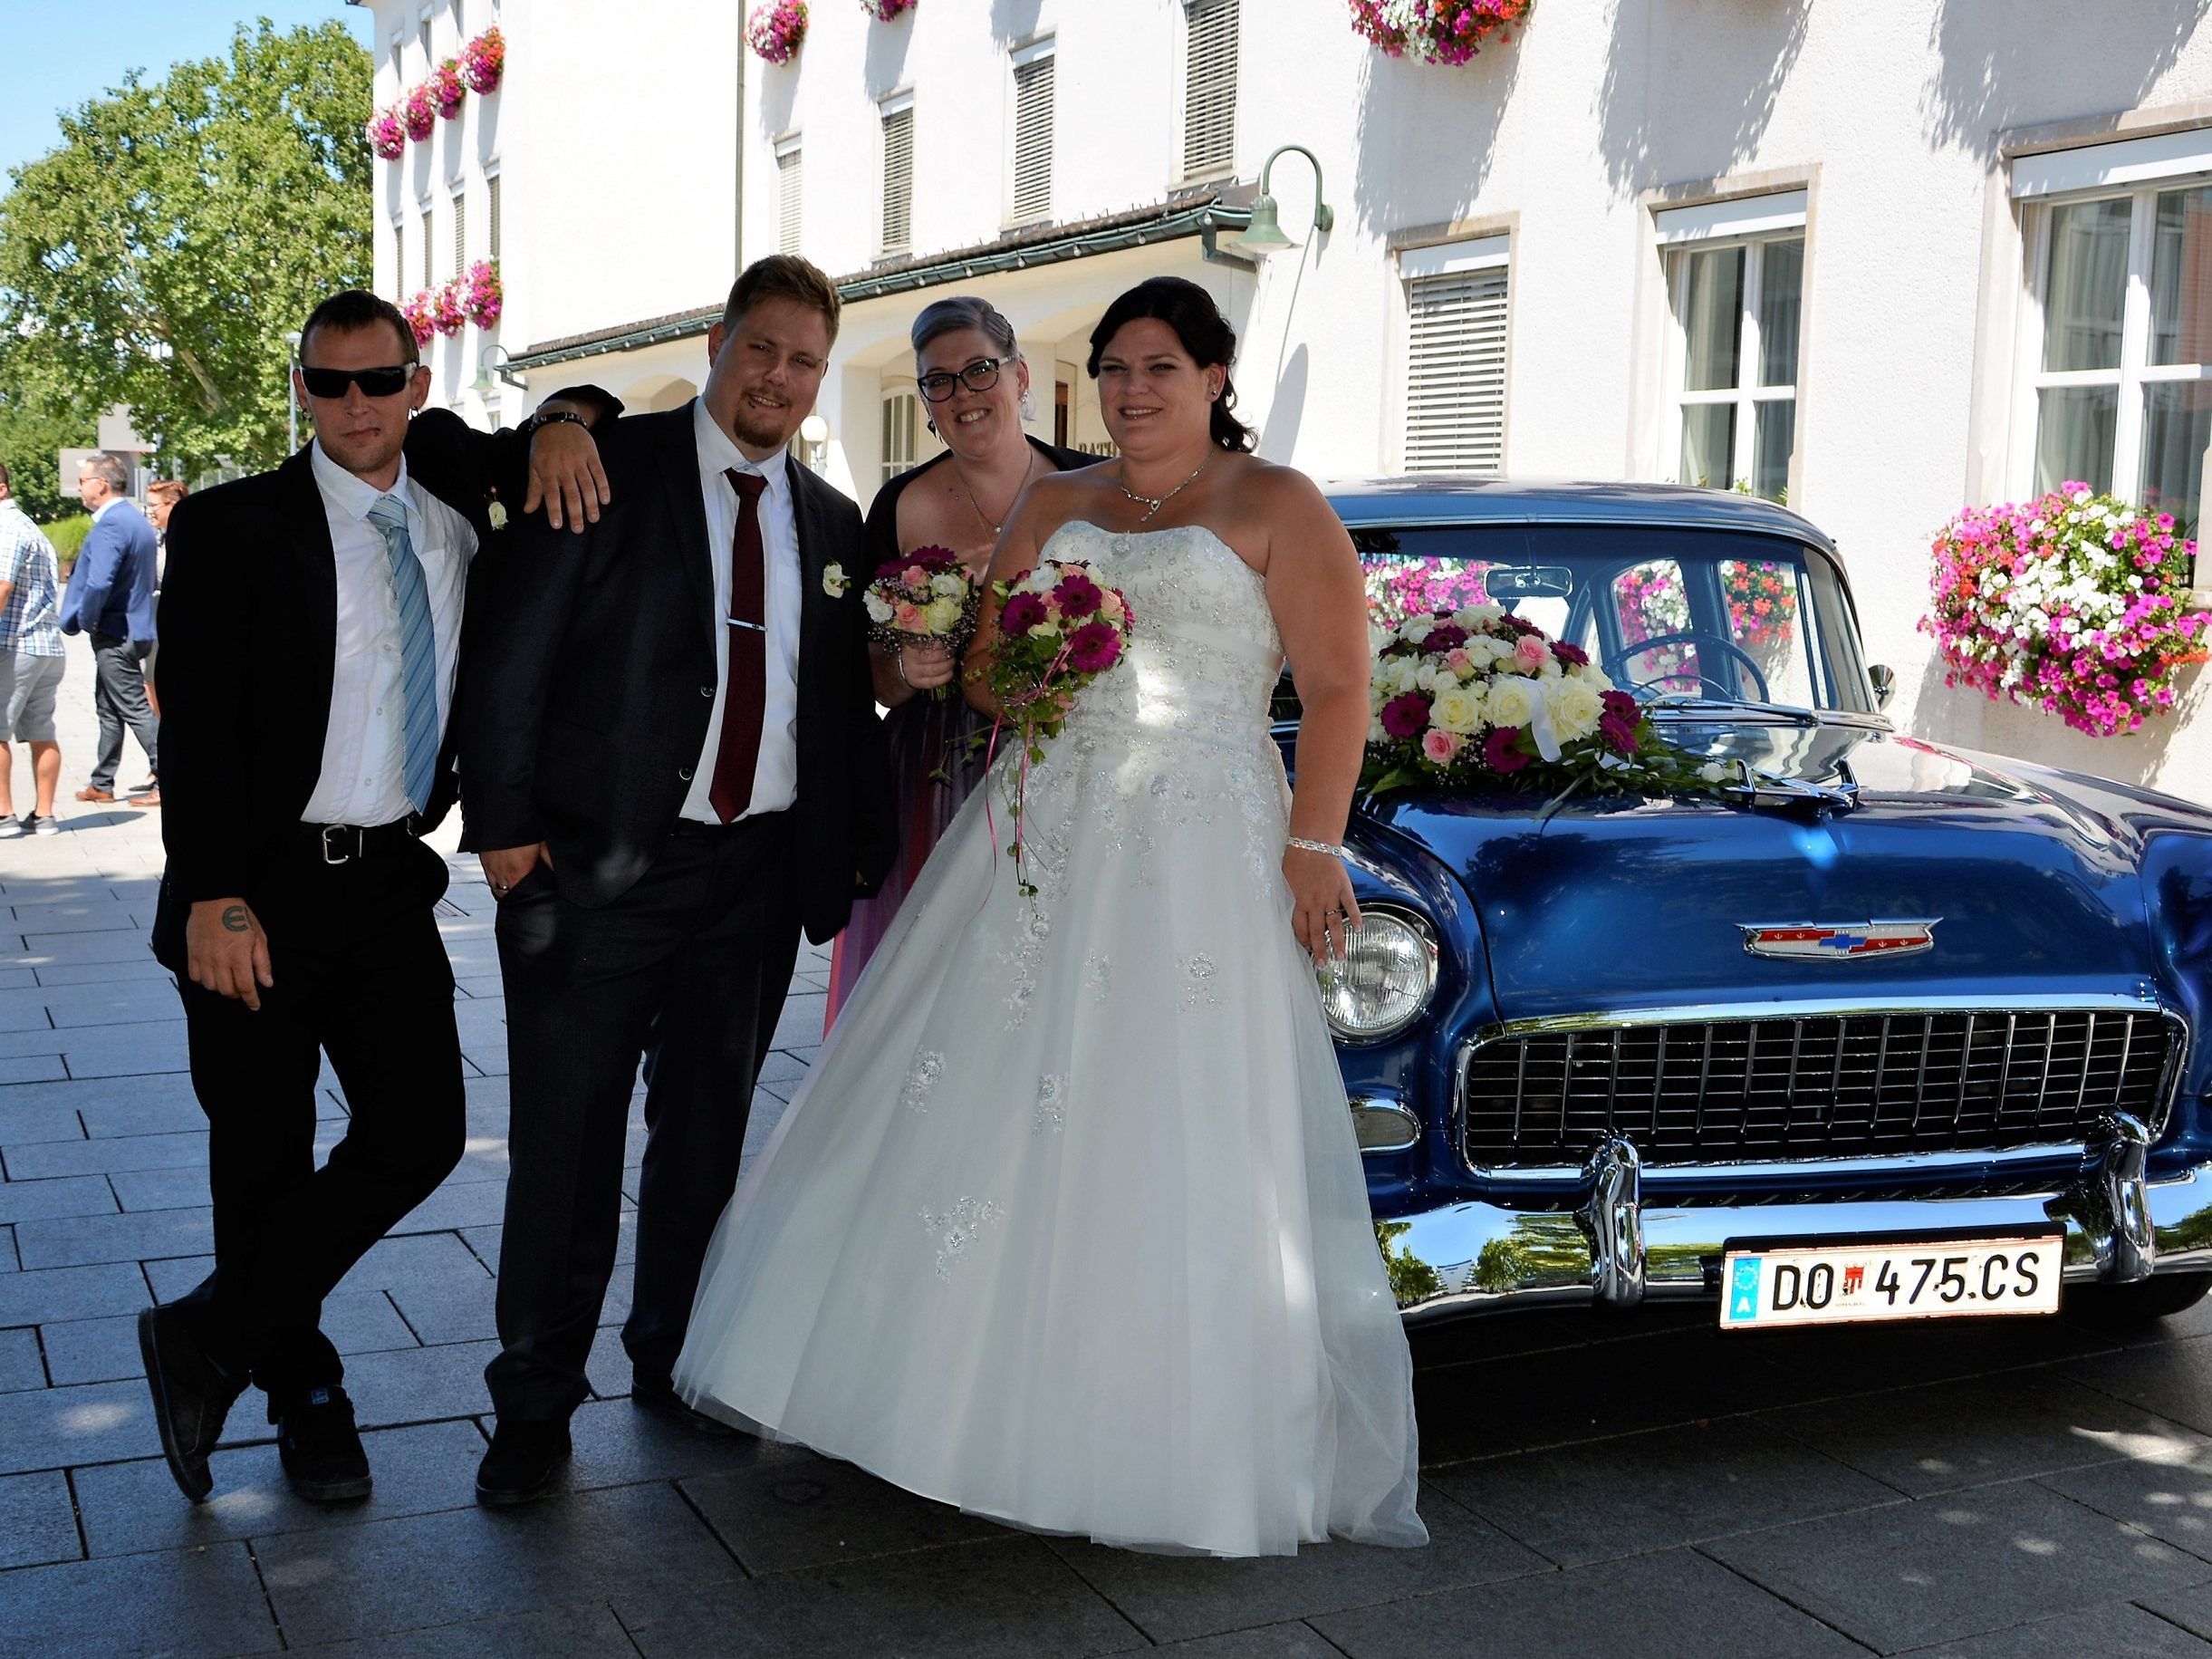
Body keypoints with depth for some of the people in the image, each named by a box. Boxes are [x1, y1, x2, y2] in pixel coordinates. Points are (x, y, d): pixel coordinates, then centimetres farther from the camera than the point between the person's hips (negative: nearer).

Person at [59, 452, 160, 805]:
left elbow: (98, 584, -31)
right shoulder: (135, 518, 13)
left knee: (134, 709, -6)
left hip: (115, 634, -10)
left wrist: (85, 621, -14)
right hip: (130, 629, 10)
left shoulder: (110, 524, -20)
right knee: (109, 708, 17)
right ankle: (102, 784, 26)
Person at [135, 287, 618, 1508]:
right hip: (259, 896, -4)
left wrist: (566, 424, -5)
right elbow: (192, 726, -10)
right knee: (264, 1159, 6)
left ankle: (208, 1339, 16)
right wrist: (214, 899, -17)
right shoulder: (232, 526, -5)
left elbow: (573, 421, 20)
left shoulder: (452, 482, 7)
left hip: (392, 884, 4)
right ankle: (302, 1391, 27)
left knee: (420, 1131, -2)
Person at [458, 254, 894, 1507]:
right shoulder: (609, 470, -4)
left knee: (708, 1132, 15)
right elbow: (510, 654, -7)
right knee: (568, 1139, 3)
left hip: (756, 872, 5)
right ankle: (538, 1403, 15)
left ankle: (674, 1360, 32)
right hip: (598, 864, -4)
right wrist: (503, 821, -12)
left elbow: (848, 706, 15)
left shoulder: (833, 521, 11)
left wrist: (859, 849, 7)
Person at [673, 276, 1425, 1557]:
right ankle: (961, 1378, 18)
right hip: (1039, 832, 5)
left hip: (1198, 854, -5)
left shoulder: (1278, 507, 1)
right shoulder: (1056, 505, 16)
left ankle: (1169, 1447, 10)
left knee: (1171, 1136, -4)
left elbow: (1339, 690, -4)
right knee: (984, 1103, 4)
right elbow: (984, 658, 16)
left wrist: (1314, 847, -13)